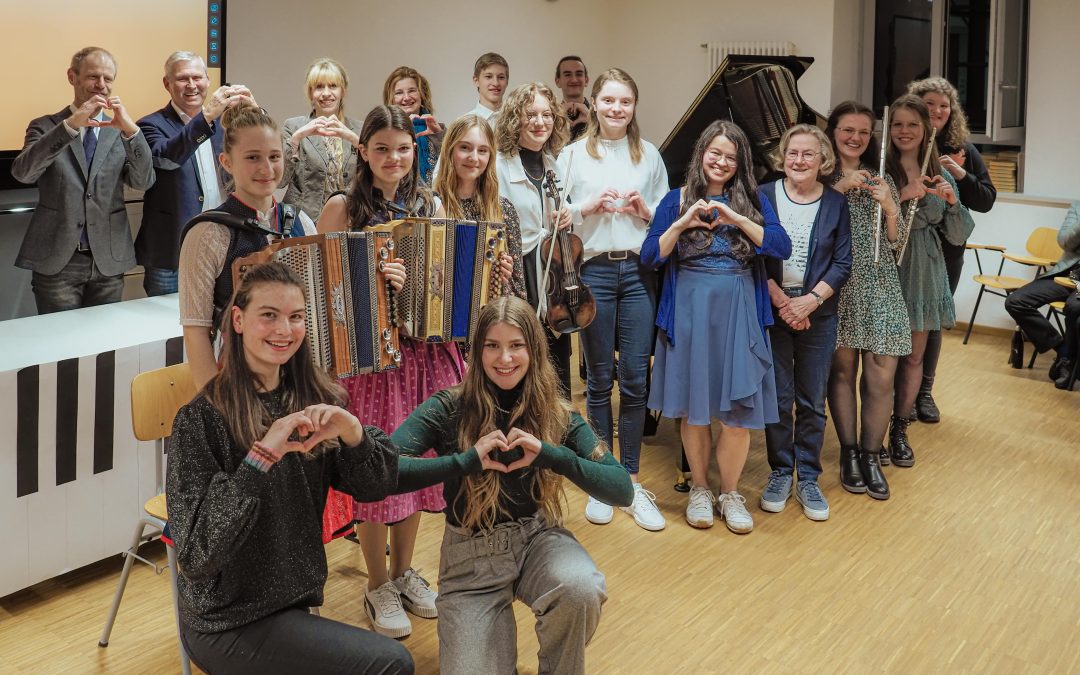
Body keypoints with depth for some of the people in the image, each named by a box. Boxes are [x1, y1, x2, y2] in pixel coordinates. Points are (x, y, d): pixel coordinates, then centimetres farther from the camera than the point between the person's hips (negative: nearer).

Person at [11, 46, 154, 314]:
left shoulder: (120, 131, 9)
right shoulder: (45, 127, 3)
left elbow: (143, 181, -5)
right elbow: (22, 172, -15)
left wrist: (131, 130, -21)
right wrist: (71, 124, -26)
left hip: (109, 261, 2)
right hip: (56, 261, -2)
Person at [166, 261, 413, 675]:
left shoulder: (313, 398, -1)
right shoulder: (202, 419, -17)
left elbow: (376, 486, -3)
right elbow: (197, 555, -24)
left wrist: (351, 430, -22)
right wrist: (261, 456, -32)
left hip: (290, 603, 6)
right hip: (228, 626, -6)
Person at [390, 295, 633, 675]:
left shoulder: (556, 415, -4)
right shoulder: (448, 409, -10)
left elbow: (622, 490, -11)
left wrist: (550, 455, -23)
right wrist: (466, 460, -28)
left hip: (537, 538, 1)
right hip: (471, 554, -1)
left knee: (582, 589, -32)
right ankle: (498, 629, 20)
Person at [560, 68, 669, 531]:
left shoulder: (649, 155, 12)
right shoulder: (573, 155, 7)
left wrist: (644, 209, -6)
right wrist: (589, 207, -13)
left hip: (638, 271, 1)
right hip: (593, 271, -1)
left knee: (636, 380, -1)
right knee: (599, 380, 5)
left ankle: (631, 482, 11)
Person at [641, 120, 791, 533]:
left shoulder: (753, 201, 8)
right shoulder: (677, 200, 6)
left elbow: (782, 247, -7)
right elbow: (649, 257, -2)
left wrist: (737, 219, -16)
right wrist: (682, 224, -15)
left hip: (739, 312, 1)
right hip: (690, 311, 0)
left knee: (738, 408, -1)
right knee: (693, 405, 6)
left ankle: (730, 493, 17)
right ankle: (699, 488, 24)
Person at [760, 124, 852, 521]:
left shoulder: (836, 204, 4)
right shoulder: (764, 196, -1)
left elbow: (842, 263, -1)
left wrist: (809, 301, -13)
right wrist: (780, 299, -13)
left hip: (818, 314, 1)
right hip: (771, 309, -1)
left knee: (812, 401, 6)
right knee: (777, 399, 4)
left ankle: (808, 478, 18)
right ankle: (780, 473, 19)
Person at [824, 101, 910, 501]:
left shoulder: (882, 181, 11)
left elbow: (897, 242, 9)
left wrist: (889, 207, -9)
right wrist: (837, 189, -16)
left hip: (880, 287, 2)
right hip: (838, 285, -2)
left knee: (881, 375, -2)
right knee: (843, 369, 3)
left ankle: (871, 456, 11)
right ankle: (849, 453, 16)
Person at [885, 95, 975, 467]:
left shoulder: (940, 177, 8)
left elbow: (959, 236, 5)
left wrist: (953, 202, -11)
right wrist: (900, 197, -25)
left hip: (924, 275, 4)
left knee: (914, 356, 12)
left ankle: (900, 430, 27)